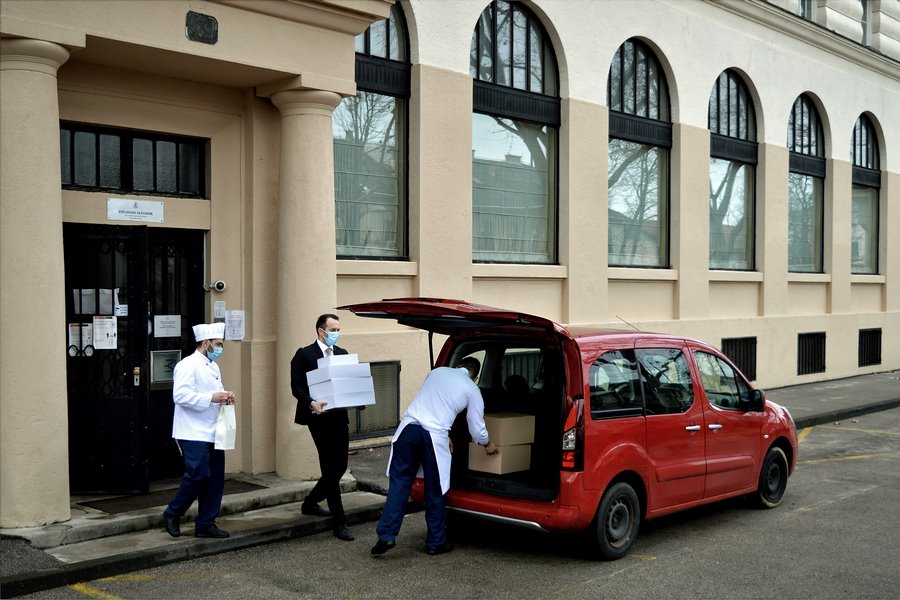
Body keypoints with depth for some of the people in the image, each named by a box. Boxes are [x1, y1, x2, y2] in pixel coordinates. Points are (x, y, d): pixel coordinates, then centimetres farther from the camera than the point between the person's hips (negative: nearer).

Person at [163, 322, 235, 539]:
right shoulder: (188, 365, -11)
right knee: (198, 475, -11)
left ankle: (205, 524, 16)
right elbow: (181, 396, -22)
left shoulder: (213, 367, 17)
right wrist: (212, 398, -23)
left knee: (215, 478, 7)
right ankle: (172, 513, 11)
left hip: (212, 433, 9)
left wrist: (225, 397, 5)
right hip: (193, 434, -9)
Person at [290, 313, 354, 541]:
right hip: (319, 417, -6)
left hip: (339, 416, 6)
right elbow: (296, 386, -9)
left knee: (339, 466, 10)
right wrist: (311, 403, -25)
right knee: (330, 467, -6)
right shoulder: (304, 355, -4)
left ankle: (310, 503, 33)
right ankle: (340, 523, -3)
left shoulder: (342, 354, 14)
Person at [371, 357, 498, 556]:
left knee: (399, 482, 7)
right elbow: (477, 428, 14)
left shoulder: (437, 372, 20)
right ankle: (435, 543, 22)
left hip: (408, 427, 3)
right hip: (434, 436, -3)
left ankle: (386, 535, 0)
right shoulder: (471, 390, 9)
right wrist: (487, 444, 35)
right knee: (434, 491, 10)